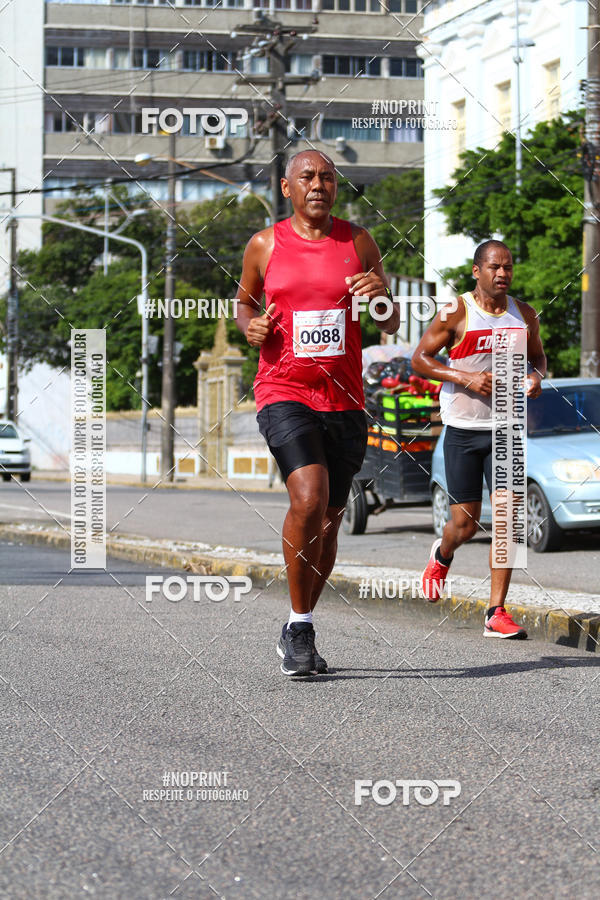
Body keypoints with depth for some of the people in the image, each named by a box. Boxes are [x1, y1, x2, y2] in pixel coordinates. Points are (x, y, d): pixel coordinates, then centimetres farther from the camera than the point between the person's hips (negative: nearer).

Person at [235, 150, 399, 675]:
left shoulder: (358, 243, 6)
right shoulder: (265, 245, 3)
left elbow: (392, 326, 10)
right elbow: (245, 300, 20)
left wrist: (381, 297, -12)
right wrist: (251, 326, -2)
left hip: (345, 400, 3)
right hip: (283, 393, -3)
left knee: (329, 523, 9)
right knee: (309, 496, -25)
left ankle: (296, 633, 28)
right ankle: (300, 626, -11)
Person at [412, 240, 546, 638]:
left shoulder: (525, 315, 6)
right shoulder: (455, 314, -7)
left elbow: (538, 355, 21)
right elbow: (420, 358, -4)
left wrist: (537, 376, -3)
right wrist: (465, 377, -17)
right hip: (462, 430, -3)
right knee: (465, 522, 2)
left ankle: (497, 612, -8)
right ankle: (442, 556, 40)